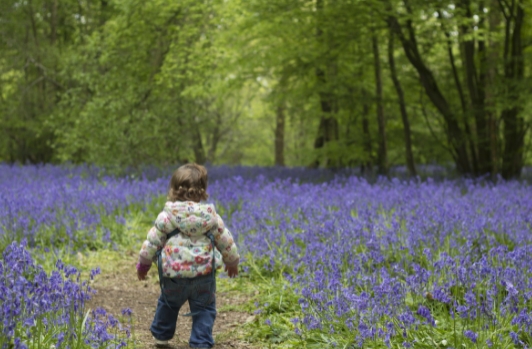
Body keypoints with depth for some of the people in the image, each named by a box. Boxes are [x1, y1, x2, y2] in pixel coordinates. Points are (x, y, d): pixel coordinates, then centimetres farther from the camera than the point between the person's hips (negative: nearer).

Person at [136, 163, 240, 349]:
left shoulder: (167, 216, -6)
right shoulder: (210, 215, -1)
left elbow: (152, 240, -1)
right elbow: (225, 241, 8)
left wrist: (144, 262, 14)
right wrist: (232, 261, 24)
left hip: (173, 272, 1)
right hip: (203, 272, 0)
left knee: (168, 303, 23)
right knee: (204, 309, 11)